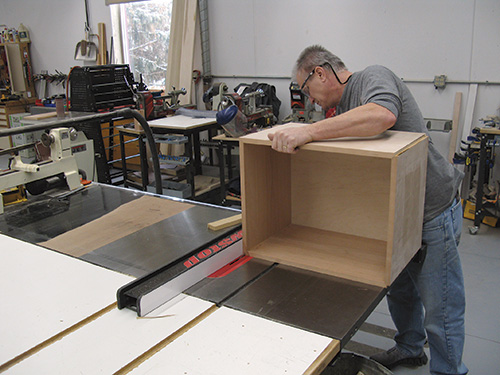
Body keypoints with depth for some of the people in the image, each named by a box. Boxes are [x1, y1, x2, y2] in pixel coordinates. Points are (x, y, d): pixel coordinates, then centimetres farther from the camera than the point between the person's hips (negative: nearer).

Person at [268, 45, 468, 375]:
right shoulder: (344, 107, 10)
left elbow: (383, 116, -42)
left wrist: (308, 132, -44)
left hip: (433, 213, -9)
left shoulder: (374, 77, -17)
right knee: (399, 288, 25)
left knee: (439, 308, 2)